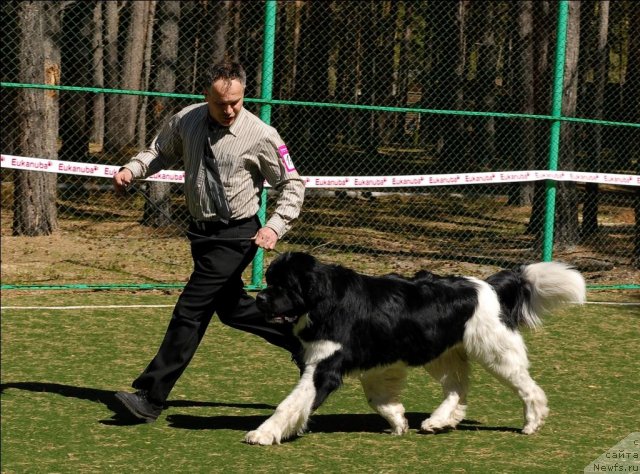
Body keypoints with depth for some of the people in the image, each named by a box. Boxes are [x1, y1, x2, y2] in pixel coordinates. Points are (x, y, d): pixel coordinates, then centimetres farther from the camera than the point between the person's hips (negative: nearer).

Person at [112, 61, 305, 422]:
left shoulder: (261, 135, -13)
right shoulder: (186, 121, -1)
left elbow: (292, 184, -4)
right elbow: (161, 152, 17)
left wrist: (275, 226, -17)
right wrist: (131, 171, -2)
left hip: (236, 235, -7)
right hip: (203, 230, 7)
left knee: (191, 311, -10)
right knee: (231, 307, 16)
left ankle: (150, 398, -9)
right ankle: (300, 344, 35)